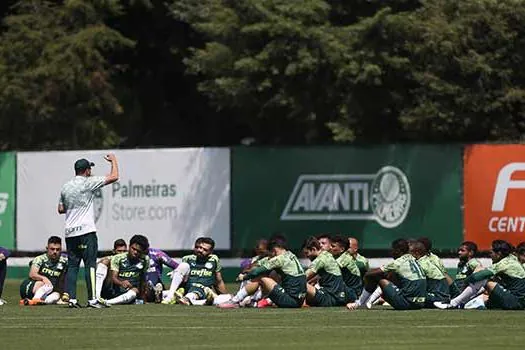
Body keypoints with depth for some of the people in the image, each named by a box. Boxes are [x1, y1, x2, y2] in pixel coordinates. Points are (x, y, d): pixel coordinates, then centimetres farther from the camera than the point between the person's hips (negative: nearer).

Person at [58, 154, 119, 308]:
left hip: (69, 232, 6)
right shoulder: (88, 183, -7)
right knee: (90, 264, -6)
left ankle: (72, 298, 0)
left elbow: (61, 209, 19)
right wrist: (114, 160, 7)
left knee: (72, 265, 7)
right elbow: (114, 177, -8)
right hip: (86, 231, -6)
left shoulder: (66, 187, 12)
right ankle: (92, 299, -12)